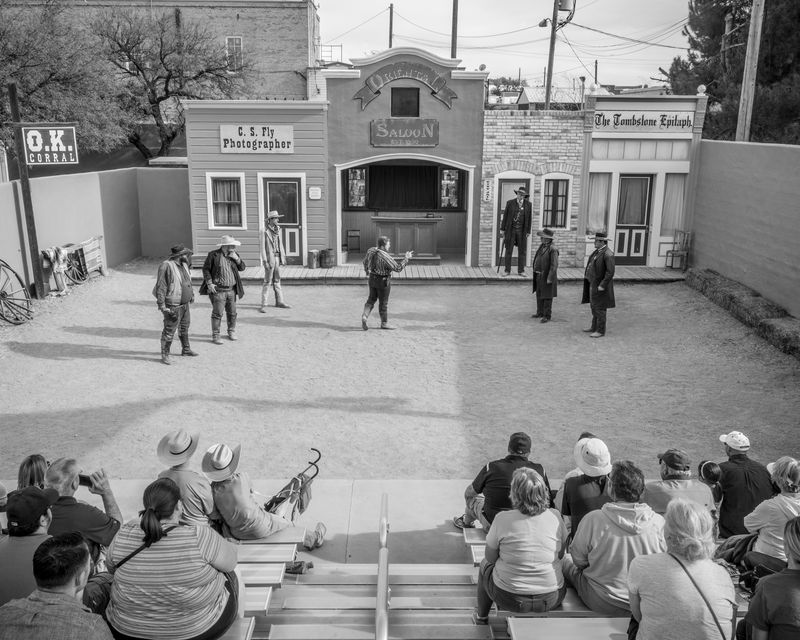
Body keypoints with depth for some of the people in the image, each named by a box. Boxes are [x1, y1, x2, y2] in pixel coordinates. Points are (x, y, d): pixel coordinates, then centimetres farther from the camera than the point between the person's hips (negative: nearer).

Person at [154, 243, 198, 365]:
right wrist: (162, 305, -22)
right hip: (173, 306, -9)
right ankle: (165, 355, 9)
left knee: (184, 328, 22)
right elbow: (160, 287, -21)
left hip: (184, 304, 9)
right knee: (169, 331, -2)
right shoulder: (166, 266, -20)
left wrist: (191, 293, 27)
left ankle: (186, 349, 37)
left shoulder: (183, 265, 7)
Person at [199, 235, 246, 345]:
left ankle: (231, 332, 28)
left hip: (231, 290, 5)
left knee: (232, 312, 11)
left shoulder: (234, 255, 10)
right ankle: (215, 335, 3)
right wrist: (209, 283, -11)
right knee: (217, 313, -5)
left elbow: (242, 268, 10)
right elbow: (206, 269, -3)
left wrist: (237, 259, -7)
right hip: (218, 290, -5)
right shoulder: (213, 255, -5)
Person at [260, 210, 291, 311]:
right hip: (269, 258, -6)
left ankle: (279, 302, 21)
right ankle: (263, 305, 0)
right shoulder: (265, 231, -10)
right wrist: (265, 261, -15)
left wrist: (283, 257, 12)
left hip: (278, 258, 6)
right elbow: (262, 247, -11)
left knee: (277, 280, 13)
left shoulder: (278, 229, 8)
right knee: (267, 282, -4)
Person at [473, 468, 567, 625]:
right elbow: (560, 555, 3)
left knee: (485, 565, 29)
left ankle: (481, 617, 49)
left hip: (510, 598, -2)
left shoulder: (502, 519, -19)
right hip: (552, 599, 3)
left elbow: (490, 557, -6)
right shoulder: (555, 516, -11)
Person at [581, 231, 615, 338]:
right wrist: (588, 277, 17)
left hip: (601, 285, -10)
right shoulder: (598, 251, 9)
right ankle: (594, 327, 27)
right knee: (594, 306, 16)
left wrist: (602, 285, -25)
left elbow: (610, 272, -24)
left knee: (600, 308, -2)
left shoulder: (608, 254, -21)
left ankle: (601, 331, 5)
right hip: (593, 283, 10)